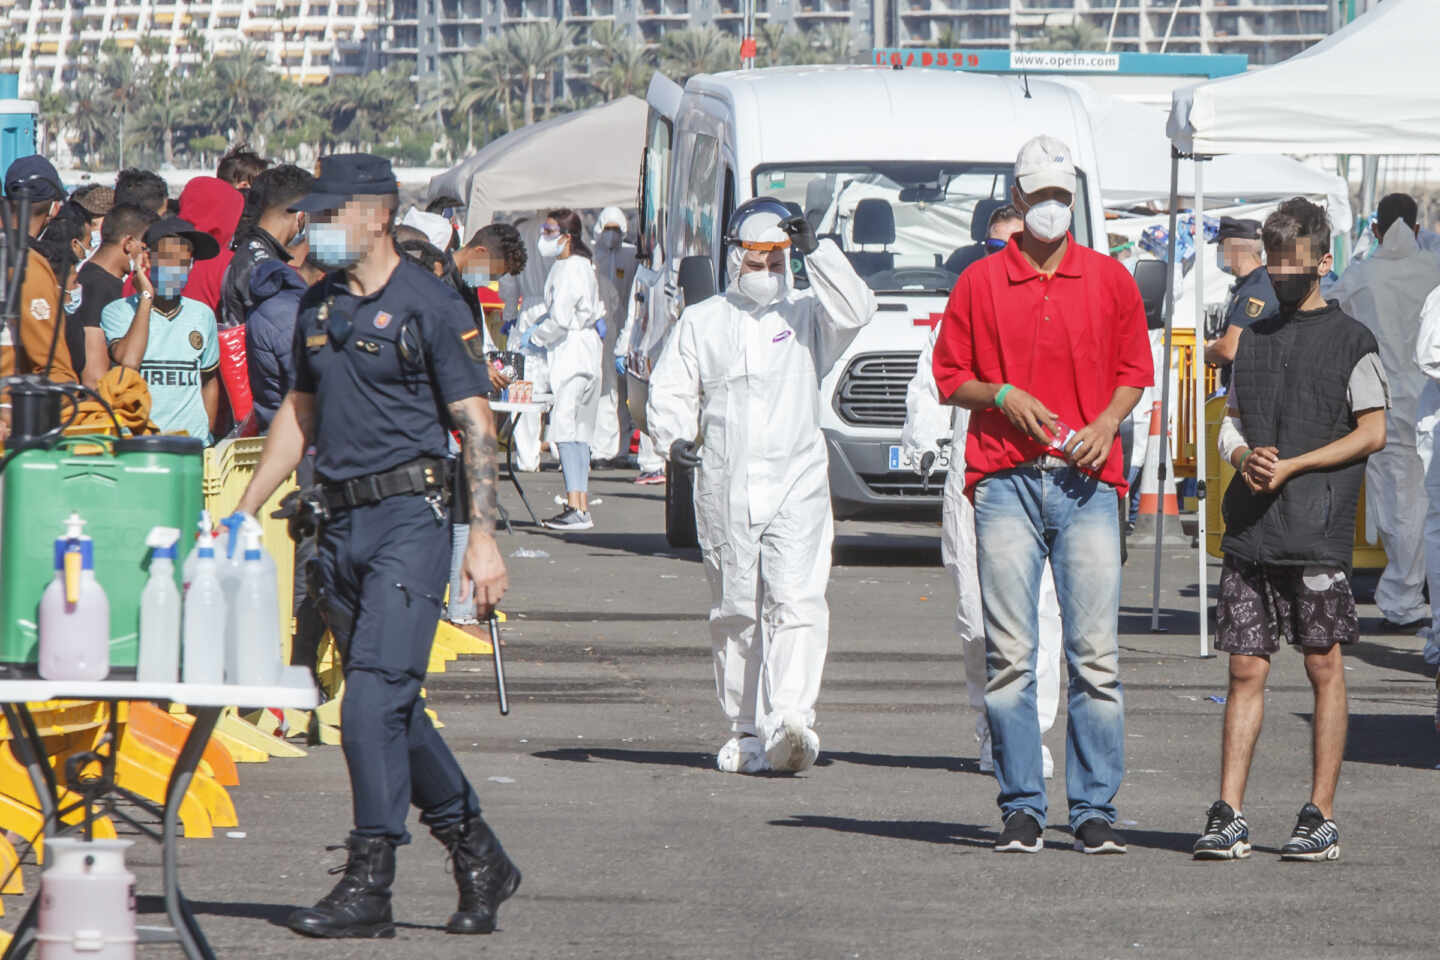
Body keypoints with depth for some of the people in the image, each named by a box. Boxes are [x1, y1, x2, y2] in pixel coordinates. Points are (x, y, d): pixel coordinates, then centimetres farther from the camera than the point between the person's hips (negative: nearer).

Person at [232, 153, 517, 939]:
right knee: (392, 707, 10)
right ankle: (479, 859, 22)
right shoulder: (319, 305, 14)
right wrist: (244, 512, 19)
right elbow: (298, 411, 23)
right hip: (341, 521, 7)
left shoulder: (429, 307, -7)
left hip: (408, 517, -7)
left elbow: (475, 423, -8)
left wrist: (483, 536, -15)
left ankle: (368, 886, -14)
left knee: (375, 694, -14)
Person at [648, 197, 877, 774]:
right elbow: (669, 394, 12)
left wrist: (816, 251, -14)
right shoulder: (700, 323, 14)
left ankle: (793, 720, -28)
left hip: (796, 483, -2)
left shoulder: (806, 315, 10)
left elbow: (856, 311, -9)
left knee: (796, 601, -17)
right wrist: (674, 438, -8)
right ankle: (747, 733, 13)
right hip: (724, 487, 2)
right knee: (735, 613, 5)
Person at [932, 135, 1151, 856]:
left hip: (1086, 479, 0)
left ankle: (1095, 809, 1)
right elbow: (948, 376, 11)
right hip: (1006, 479, 0)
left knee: (1096, 654, -3)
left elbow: (1134, 370, 16)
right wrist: (1002, 397, -7)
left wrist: (1107, 422, -3)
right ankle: (1021, 809, 3)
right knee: (1010, 655, -3)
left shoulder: (1109, 280, 10)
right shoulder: (979, 283, 8)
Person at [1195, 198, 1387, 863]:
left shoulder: (1351, 340, 0)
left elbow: (1372, 432, -4)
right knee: (1245, 669, 2)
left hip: (1318, 532, -5)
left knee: (1323, 666, 0)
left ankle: (1321, 818, 3)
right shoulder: (1255, 338, 17)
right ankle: (1228, 816, 1)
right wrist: (1245, 456, -3)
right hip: (1249, 530, 5)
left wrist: (1291, 466, -11)